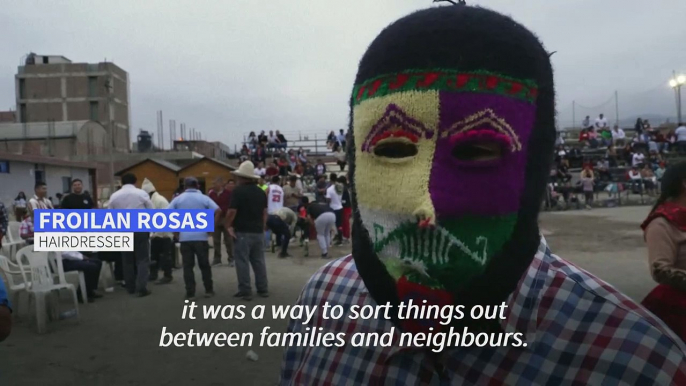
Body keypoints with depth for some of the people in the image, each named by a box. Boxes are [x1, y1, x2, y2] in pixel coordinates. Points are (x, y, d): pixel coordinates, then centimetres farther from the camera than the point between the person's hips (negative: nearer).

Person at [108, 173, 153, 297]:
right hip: (140, 229, -3)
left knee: (127, 260, 12)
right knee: (142, 259, 1)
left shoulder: (114, 196, 5)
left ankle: (130, 287, 19)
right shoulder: (141, 193, -4)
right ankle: (141, 288, -6)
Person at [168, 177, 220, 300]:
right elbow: (218, 211, -10)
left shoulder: (178, 199, 6)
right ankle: (209, 290, 18)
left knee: (188, 266, 6)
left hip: (184, 237, 1)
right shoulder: (203, 198, 2)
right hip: (201, 236, -1)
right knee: (204, 265, 11)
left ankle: (190, 293, 7)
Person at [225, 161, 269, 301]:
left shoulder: (238, 190, -10)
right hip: (258, 231, 6)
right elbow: (265, 212, 13)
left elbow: (232, 211, -15)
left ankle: (245, 291, 2)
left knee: (242, 262, 0)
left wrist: (228, 226, -4)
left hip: (242, 232, -6)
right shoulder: (261, 192, 10)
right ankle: (263, 289, 16)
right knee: (259, 261, 12)